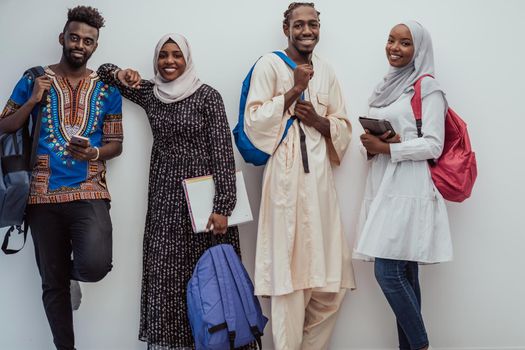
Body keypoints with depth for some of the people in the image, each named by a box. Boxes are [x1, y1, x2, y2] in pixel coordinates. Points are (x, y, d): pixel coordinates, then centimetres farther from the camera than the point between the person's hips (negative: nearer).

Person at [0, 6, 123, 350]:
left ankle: (74, 269, 14)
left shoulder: (107, 89, 7)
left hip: (89, 192, -1)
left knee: (94, 266, -23)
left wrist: (94, 153, -12)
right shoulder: (34, 79, 6)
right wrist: (33, 100, -9)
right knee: (53, 281, 7)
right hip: (44, 195, 1)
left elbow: (116, 143, 9)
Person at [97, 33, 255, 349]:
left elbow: (223, 152, -9)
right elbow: (105, 71, 23)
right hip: (165, 197, 4)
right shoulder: (148, 93, 9)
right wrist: (121, 74, -1)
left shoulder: (208, 96, -5)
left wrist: (223, 206, -15)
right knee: (165, 278, 3)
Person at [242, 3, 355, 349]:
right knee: (290, 274, -4)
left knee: (330, 281, 7)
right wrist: (294, 90, -10)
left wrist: (317, 120, -4)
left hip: (320, 178, 5)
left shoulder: (326, 71, 17)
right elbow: (253, 123, -8)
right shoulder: (269, 64, 1)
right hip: (286, 179, -5)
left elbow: (343, 129, 16)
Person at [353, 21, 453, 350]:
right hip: (384, 186, 7)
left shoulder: (428, 88, -3)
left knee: (389, 272, -11)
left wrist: (385, 147, -13)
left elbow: (433, 146, -10)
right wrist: (371, 144, 0)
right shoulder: (387, 88, 19)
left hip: (409, 189, -7)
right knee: (403, 274, 8)